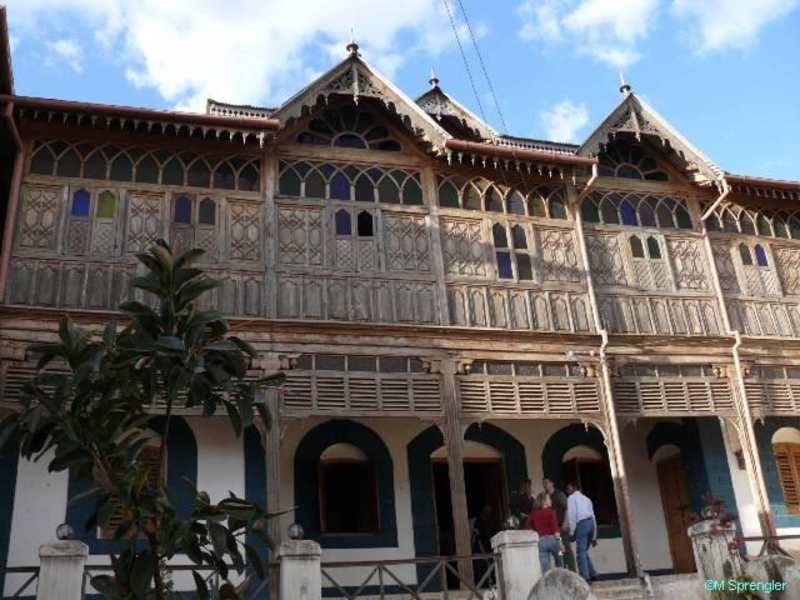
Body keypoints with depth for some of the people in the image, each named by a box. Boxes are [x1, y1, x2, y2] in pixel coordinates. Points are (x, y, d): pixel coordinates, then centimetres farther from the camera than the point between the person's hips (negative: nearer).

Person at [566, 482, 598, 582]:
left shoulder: (571, 498, 7)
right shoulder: (586, 498, 28)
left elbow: (572, 514, -5)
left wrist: (571, 531, -3)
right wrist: (594, 537, 23)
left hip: (582, 524, -7)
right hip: (591, 522, 7)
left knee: (581, 551, -7)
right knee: (584, 551, 16)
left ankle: (584, 576, -13)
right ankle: (592, 574, 11)